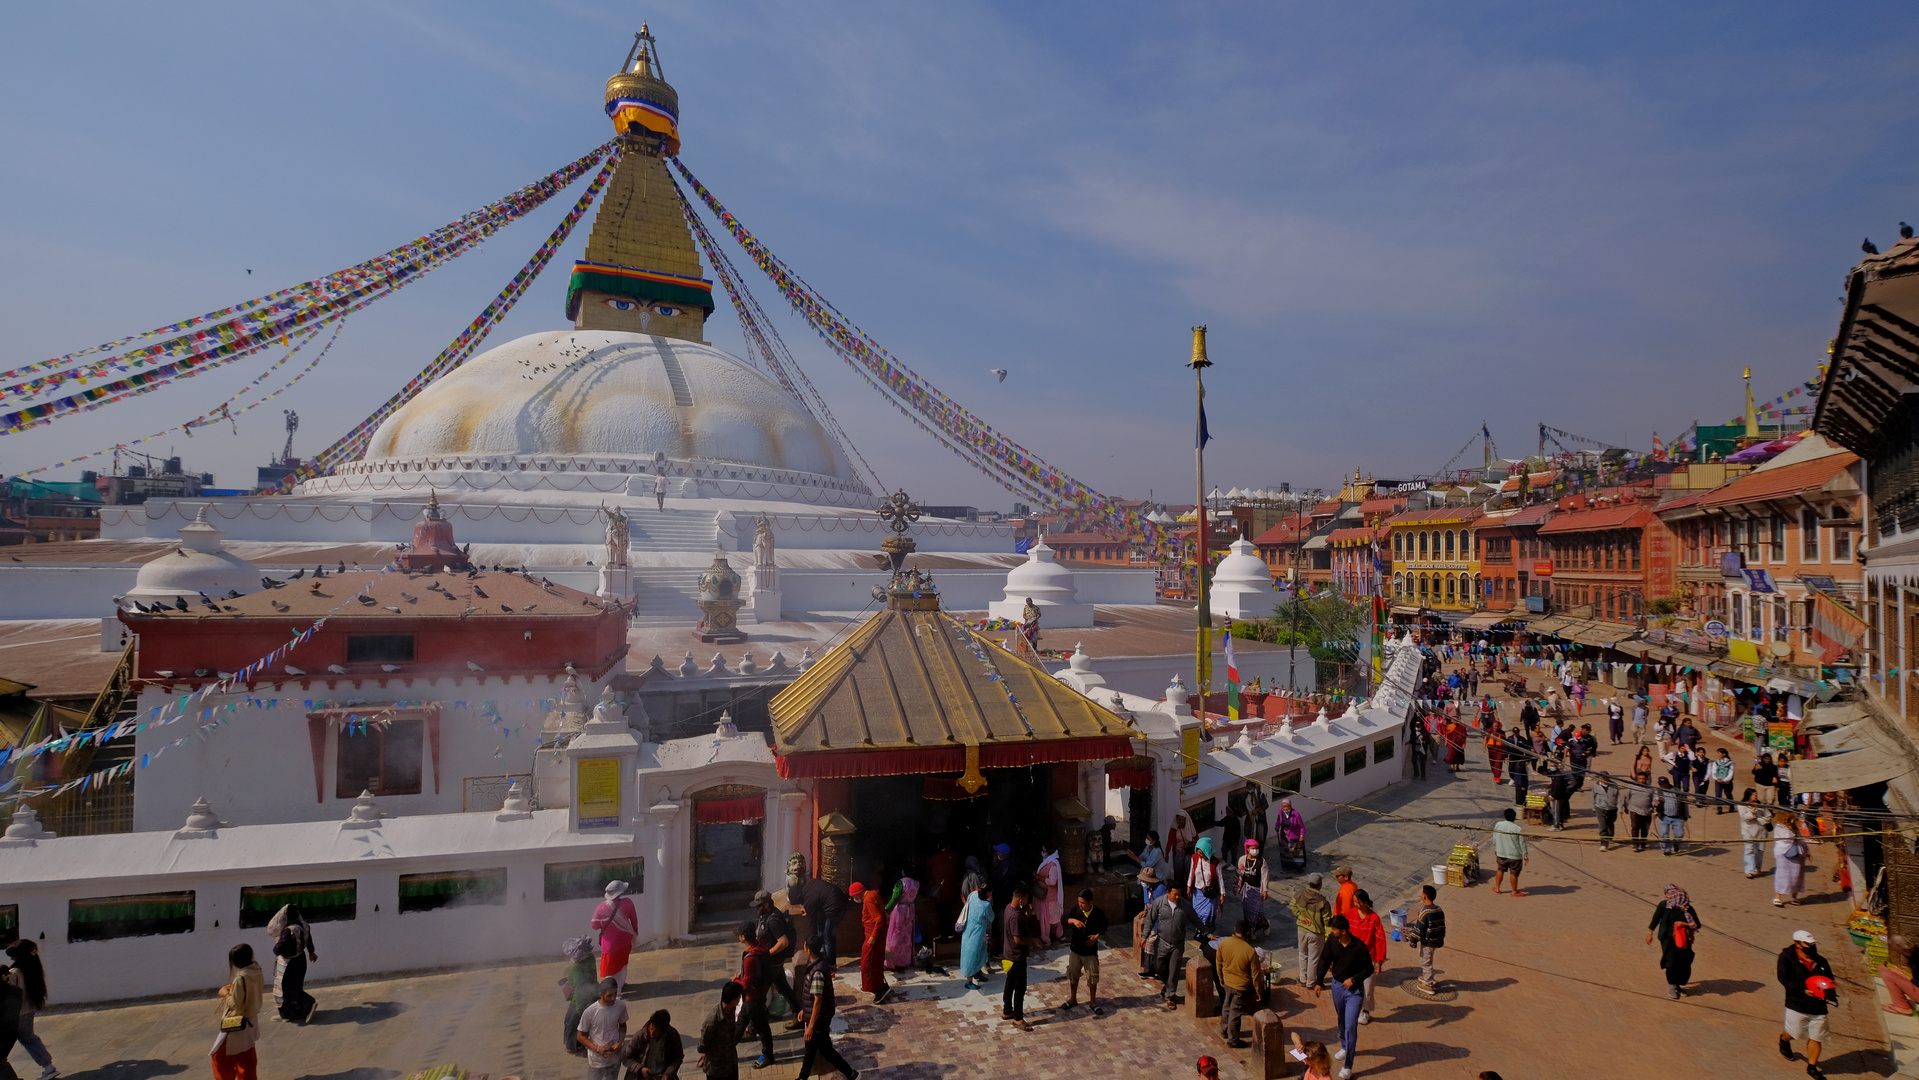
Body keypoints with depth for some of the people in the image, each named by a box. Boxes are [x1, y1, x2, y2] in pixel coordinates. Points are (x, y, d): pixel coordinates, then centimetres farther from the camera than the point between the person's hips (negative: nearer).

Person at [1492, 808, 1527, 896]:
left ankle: (1497, 888, 28)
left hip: (1501, 854, 4)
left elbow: (1494, 839, 4)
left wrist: (1495, 849, 19)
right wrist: (1525, 856, 2)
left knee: (1500, 870, 20)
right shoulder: (1518, 829, -20)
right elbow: (1522, 844, -11)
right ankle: (1514, 891, 24)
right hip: (1515, 856, -3)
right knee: (1514, 874, 11)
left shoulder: (1498, 825, -8)